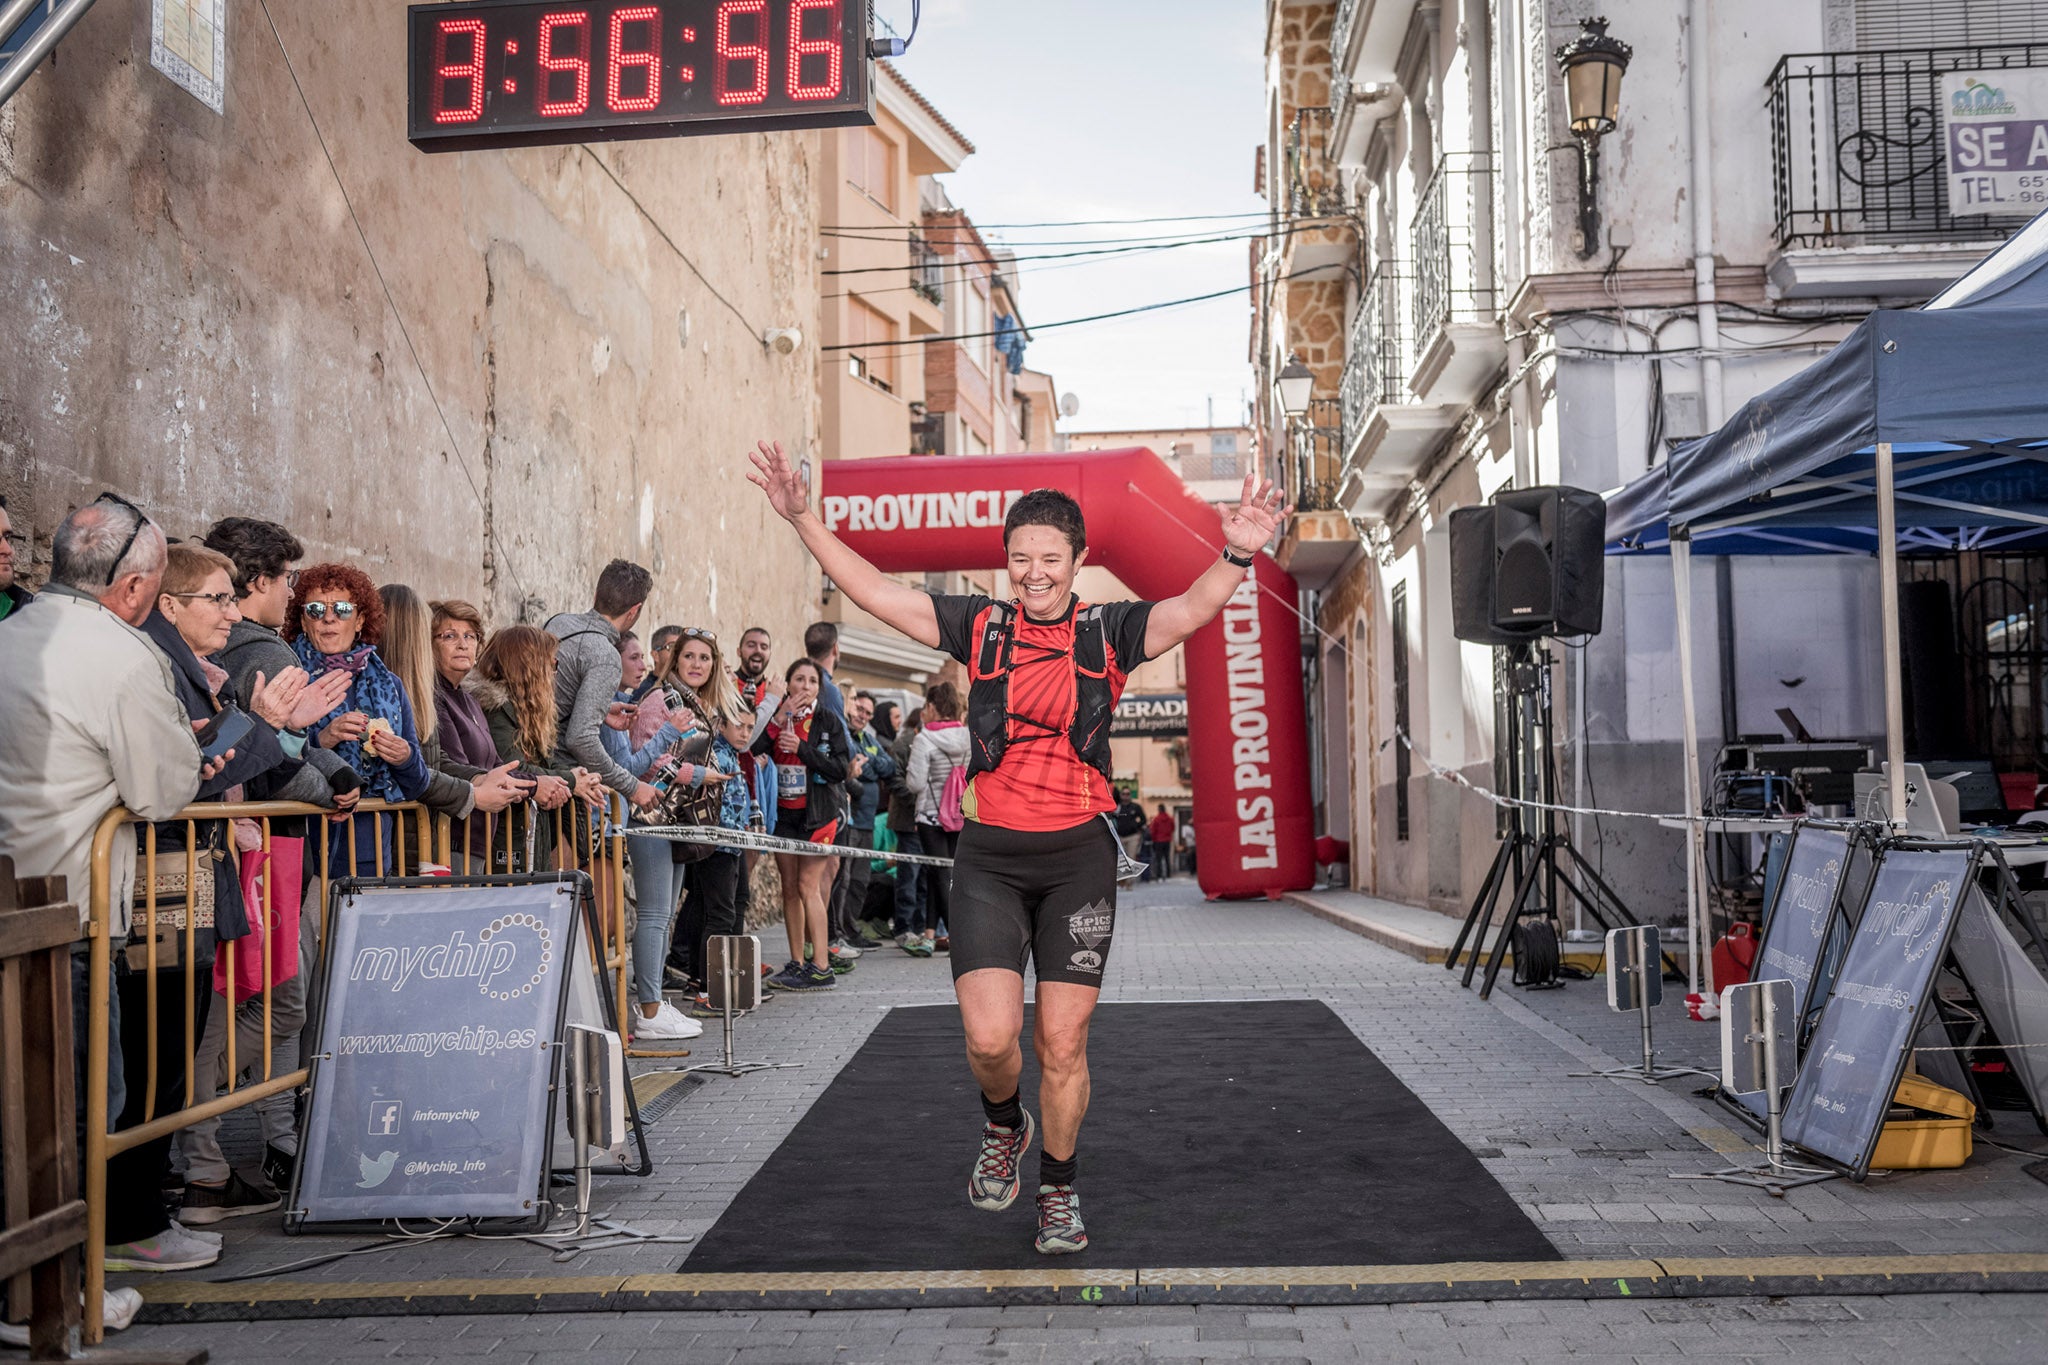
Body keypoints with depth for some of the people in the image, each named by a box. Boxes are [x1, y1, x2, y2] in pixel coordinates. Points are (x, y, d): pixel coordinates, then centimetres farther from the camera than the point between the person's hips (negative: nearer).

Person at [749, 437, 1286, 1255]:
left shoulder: (1110, 632, 2)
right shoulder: (979, 626, 5)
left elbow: (1190, 609, -16)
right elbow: (873, 591, 2)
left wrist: (1237, 556, -35)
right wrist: (802, 518, -6)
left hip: (1078, 857, 0)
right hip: (989, 856, 1)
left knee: (1062, 1045, 3)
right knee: (989, 1038, -10)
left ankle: (1059, 1193, 27)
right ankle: (1004, 1128, 26)